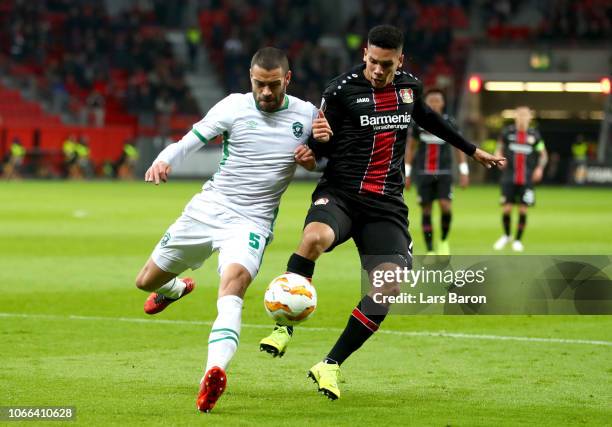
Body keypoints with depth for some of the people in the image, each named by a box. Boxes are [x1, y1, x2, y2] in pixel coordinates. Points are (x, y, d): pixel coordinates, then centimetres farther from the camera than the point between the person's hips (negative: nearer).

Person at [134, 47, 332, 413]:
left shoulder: (307, 114, 1)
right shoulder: (234, 107, -3)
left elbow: (328, 166, 14)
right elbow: (190, 141, -5)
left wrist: (313, 157, -11)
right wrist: (163, 161, -27)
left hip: (252, 221, -2)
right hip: (207, 208, 3)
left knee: (232, 289, -32)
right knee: (146, 283, 14)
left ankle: (214, 373, -51)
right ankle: (177, 288, 53)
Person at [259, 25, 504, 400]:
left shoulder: (410, 87, 9)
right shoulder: (341, 90, -4)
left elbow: (426, 117, 31)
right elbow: (323, 146, 1)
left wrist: (472, 150, 42)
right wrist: (313, 146, -25)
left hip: (386, 205, 4)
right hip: (340, 194, -4)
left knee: (390, 285, -17)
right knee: (314, 238, -38)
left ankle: (331, 365, -5)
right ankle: (284, 329, -20)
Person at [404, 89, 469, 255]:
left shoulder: (449, 123, -1)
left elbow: (460, 146, 7)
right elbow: (410, 147, 9)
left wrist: (464, 172, 3)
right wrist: (406, 173, 7)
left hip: (444, 173, -1)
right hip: (424, 173, 1)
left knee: (445, 206, -15)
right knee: (426, 210, -1)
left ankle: (444, 240, 11)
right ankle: (430, 251, 5)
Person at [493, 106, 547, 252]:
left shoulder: (534, 135, 2)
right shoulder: (507, 132, 0)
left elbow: (543, 154, 12)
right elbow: (499, 149, 12)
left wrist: (540, 168, -4)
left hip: (527, 179, 0)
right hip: (509, 178, 0)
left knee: (523, 210, -1)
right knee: (506, 209, -3)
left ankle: (518, 240, 15)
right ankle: (506, 236, 23)